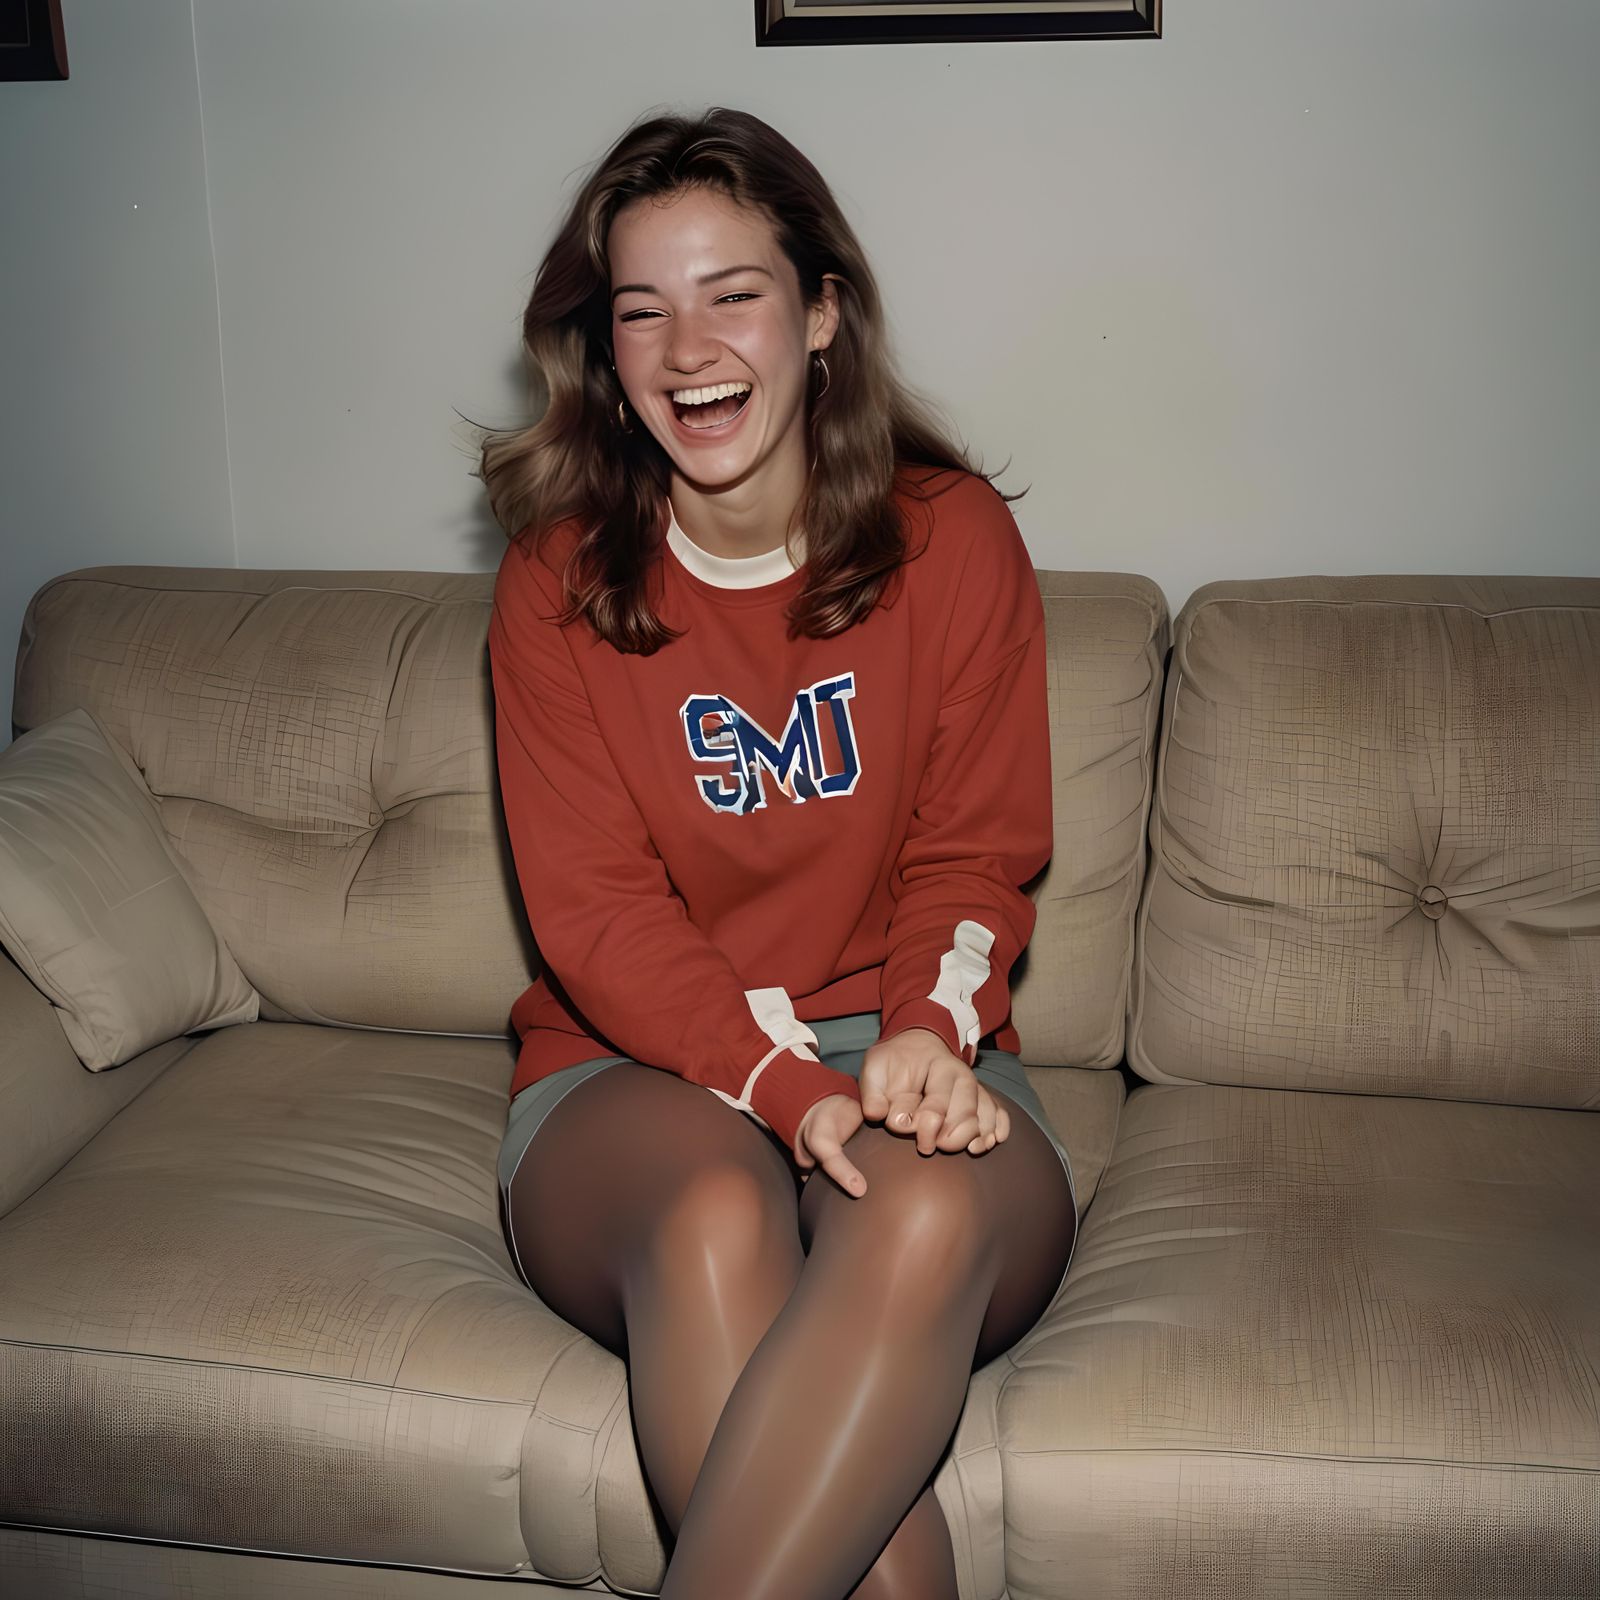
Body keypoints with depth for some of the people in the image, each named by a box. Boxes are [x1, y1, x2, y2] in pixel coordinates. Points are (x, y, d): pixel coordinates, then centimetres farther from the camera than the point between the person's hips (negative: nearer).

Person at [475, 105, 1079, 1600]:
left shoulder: (953, 539, 1)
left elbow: (972, 861, 3)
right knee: (715, 1221, -35)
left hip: (901, 1053, 1)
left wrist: (927, 1030, -20)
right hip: (637, 1066, 0)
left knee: (930, 1210, -35)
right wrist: (788, 1084, -24)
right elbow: (595, 910, -7)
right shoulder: (558, 574, 0)